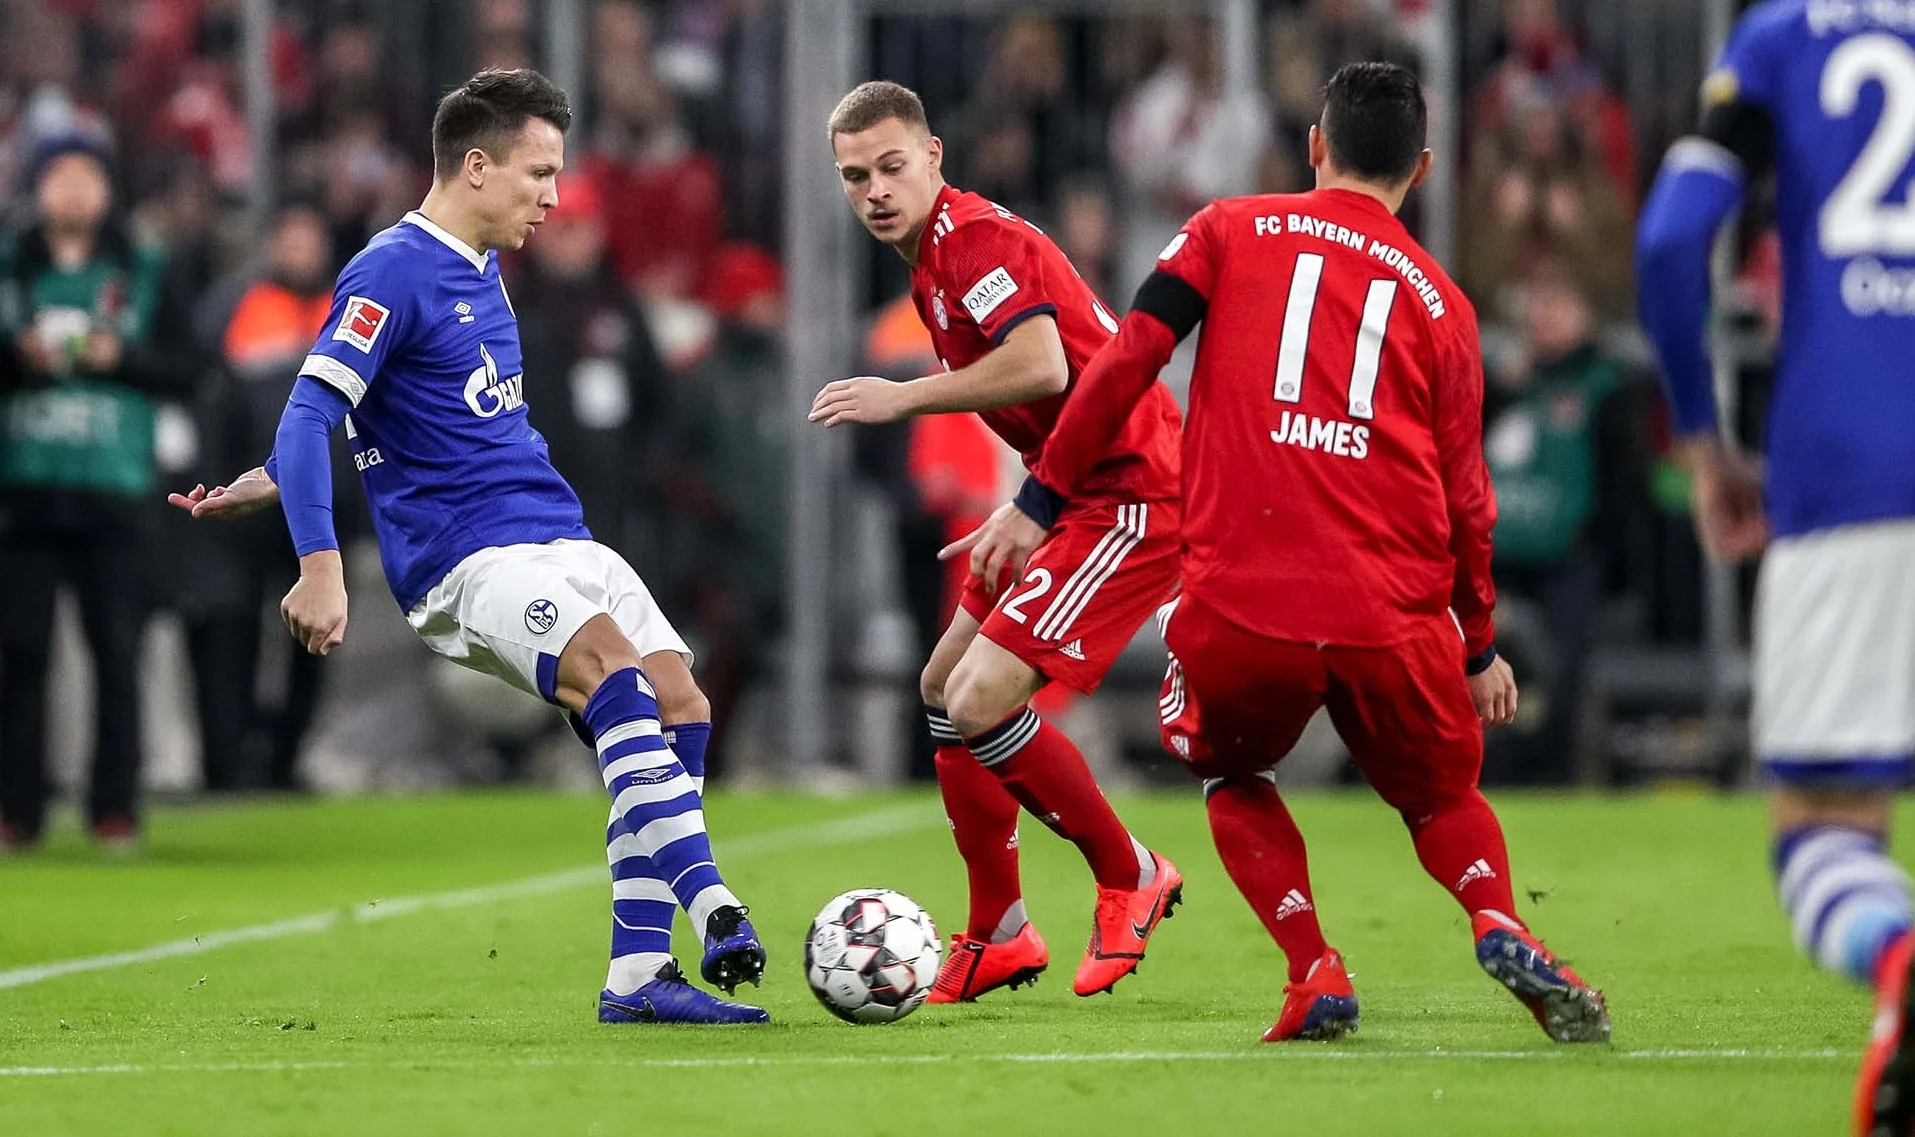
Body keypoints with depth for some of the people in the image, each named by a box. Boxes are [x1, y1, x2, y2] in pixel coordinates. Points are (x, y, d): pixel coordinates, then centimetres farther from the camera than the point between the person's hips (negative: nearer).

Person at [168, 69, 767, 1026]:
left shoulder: (481, 271, 19)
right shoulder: (393, 273, -9)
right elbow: (312, 414, -16)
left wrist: (271, 484, 29)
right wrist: (320, 565, -24)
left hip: (561, 544, 9)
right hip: (467, 560, -8)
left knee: (678, 704, -7)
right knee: (617, 675, -29)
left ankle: (638, 976, -6)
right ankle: (714, 913, -37)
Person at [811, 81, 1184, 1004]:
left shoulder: (976, 237, -16)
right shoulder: (930, 260, 15)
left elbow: (1043, 366, -32)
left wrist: (905, 398, -23)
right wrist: (1026, 510, 13)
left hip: (1132, 498, -11)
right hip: (1080, 499, 11)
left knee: (982, 701, -17)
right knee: (943, 690, 15)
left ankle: (1129, 881, 3)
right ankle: (997, 938, 24)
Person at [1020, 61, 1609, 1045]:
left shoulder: (1230, 232, 11)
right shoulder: (1439, 300, 14)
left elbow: (1125, 363, 0)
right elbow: (1464, 494, 14)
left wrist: (1043, 496, 6)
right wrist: (1481, 647, 25)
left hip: (1239, 606, -1)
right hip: (1394, 621, 1)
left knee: (1234, 778, 27)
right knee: (1441, 797, 24)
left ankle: (1315, 976, 5)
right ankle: (1500, 928, -7)